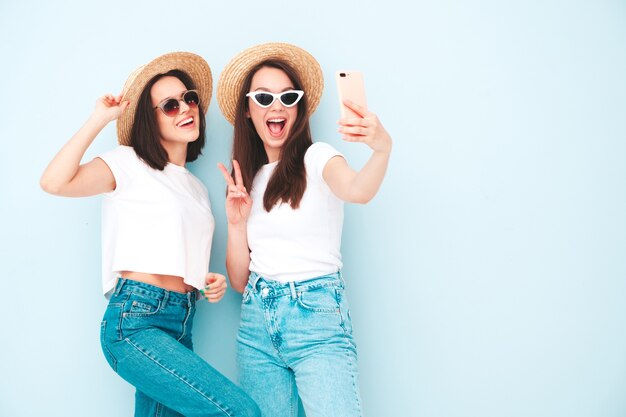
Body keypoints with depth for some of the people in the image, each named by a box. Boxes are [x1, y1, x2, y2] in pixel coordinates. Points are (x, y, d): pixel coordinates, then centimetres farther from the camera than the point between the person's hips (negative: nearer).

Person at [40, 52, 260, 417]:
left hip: (180, 327, 8)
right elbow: (55, 182, -15)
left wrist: (210, 284, 8)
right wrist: (101, 118, -7)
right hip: (135, 321, -8)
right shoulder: (129, 162, 3)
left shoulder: (197, 188, 23)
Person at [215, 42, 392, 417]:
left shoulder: (316, 158, -1)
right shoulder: (247, 180, 13)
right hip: (257, 322, 5)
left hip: (316, 316, -4)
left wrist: (382, 147, -46)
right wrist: (236, 223, -4)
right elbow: (239, 280, 10)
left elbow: (358, 190, -27)